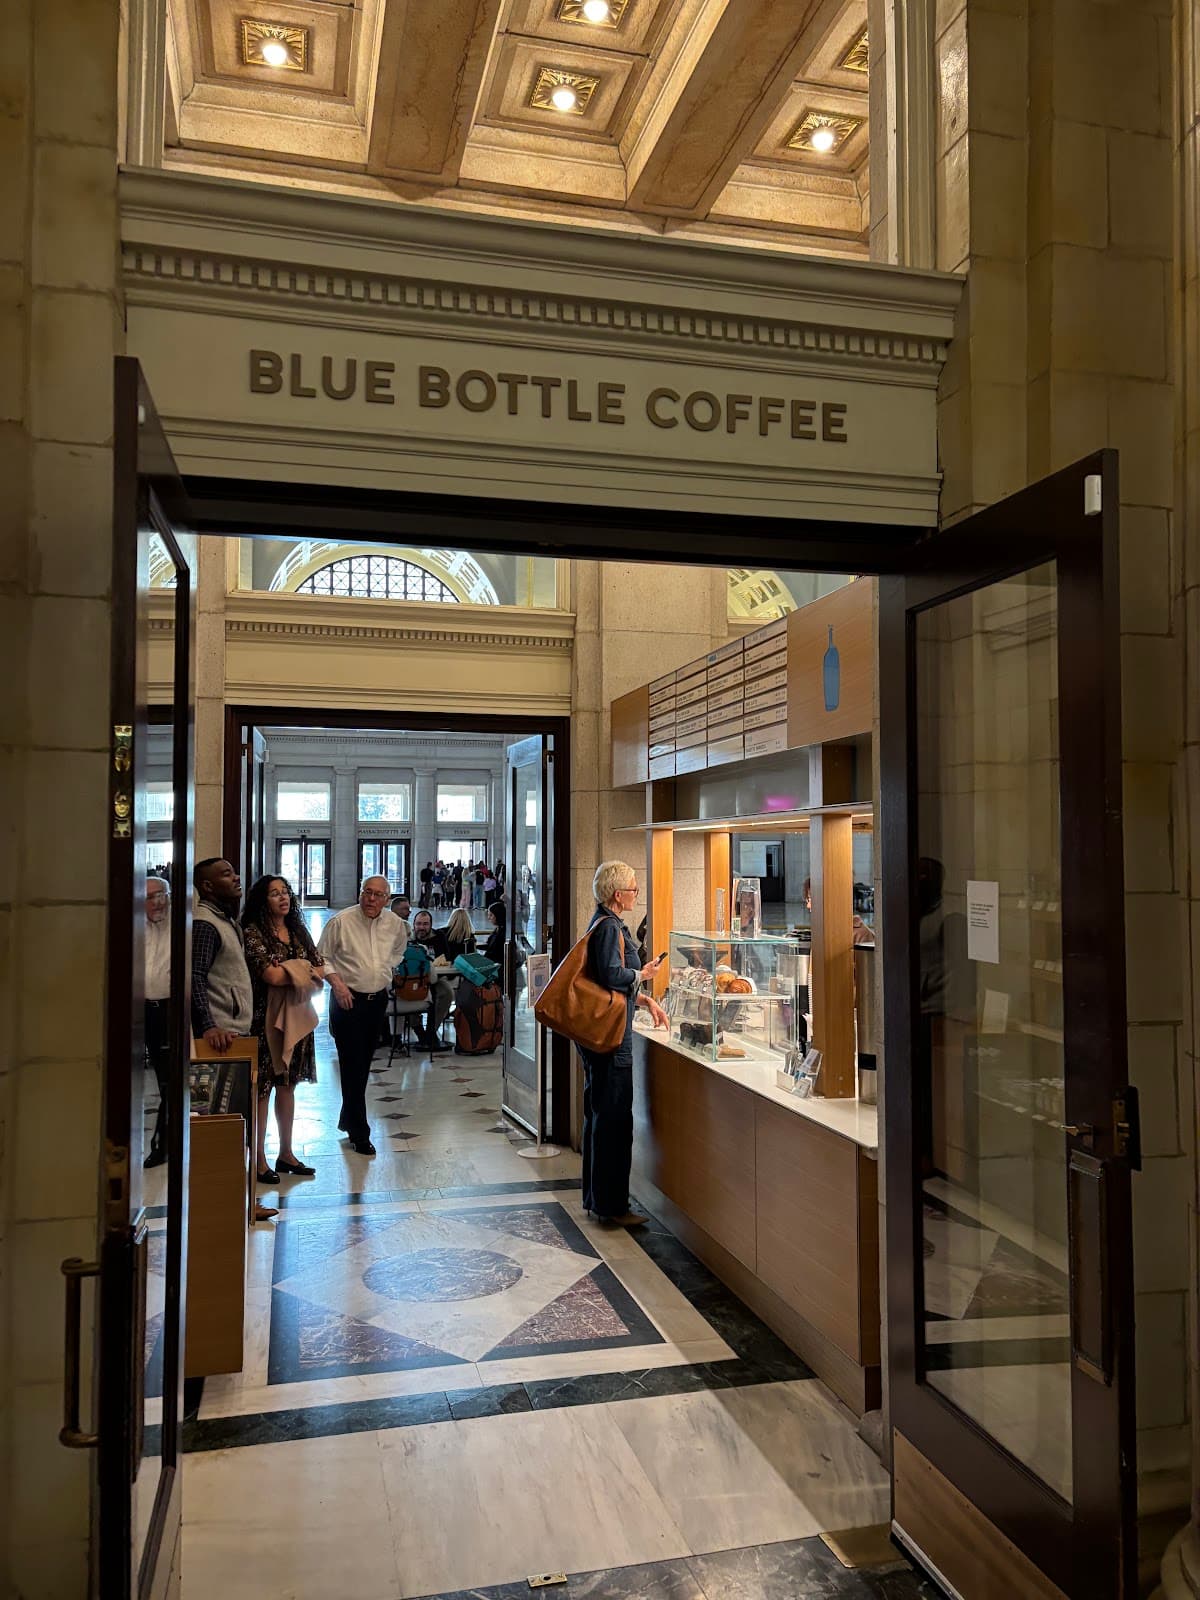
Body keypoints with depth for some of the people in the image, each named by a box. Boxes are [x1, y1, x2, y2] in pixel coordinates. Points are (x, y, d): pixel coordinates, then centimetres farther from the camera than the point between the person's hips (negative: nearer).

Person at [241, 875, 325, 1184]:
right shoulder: (253, 933, -9)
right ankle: (259, 1160, 7)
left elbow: (320, 972, 7)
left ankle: (286, 1153, 22)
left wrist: (287, 972, -11)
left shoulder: (298, 931, 11)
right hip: (265, 1017, -6)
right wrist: (304, 971, -5)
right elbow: (271, 976, -19)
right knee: (261, 1087, -1)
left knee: (287, 1085, 13)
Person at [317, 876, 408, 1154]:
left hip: (378, 999, 5)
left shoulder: (395, 924, 2)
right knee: (352, 1066, -5)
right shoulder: (341, 922, -11)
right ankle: (359, 1133, 2)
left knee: (364, 1065, 15)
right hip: (348, 999, -5)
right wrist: (336, 981, -15)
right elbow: (322, 956, -3)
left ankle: (348, 1119, 32)